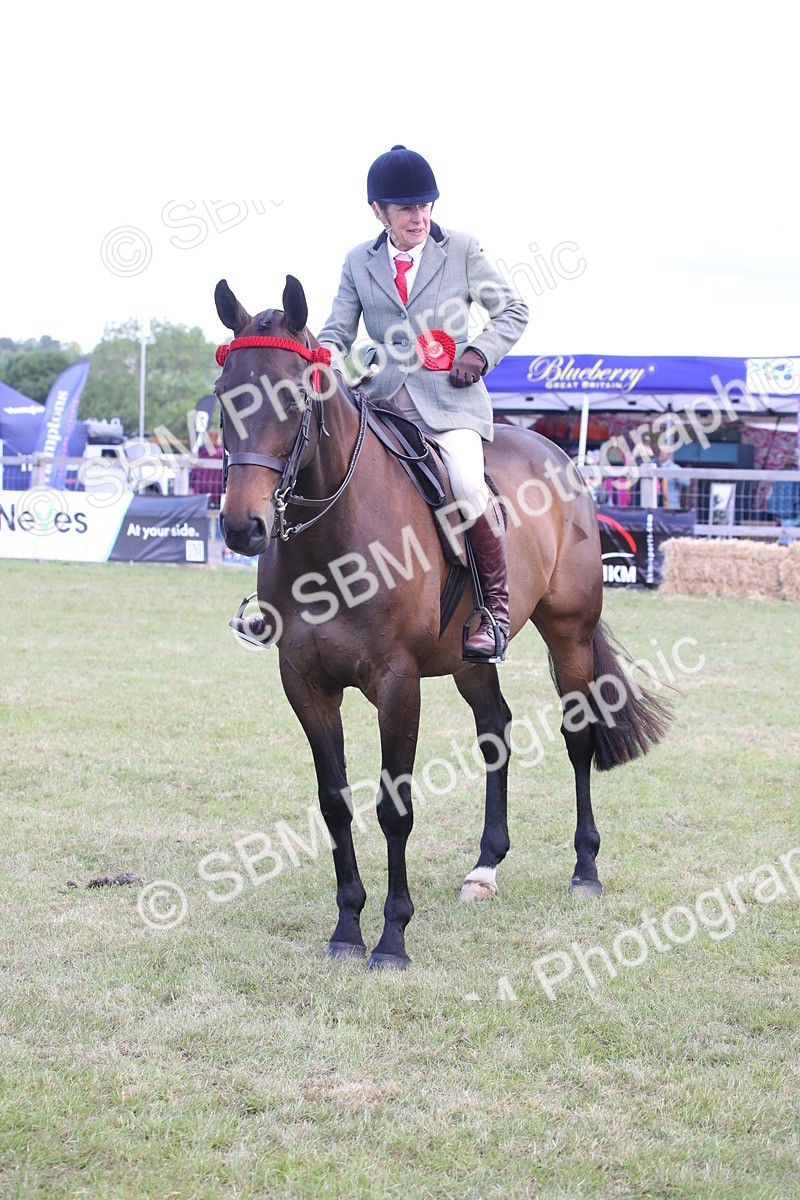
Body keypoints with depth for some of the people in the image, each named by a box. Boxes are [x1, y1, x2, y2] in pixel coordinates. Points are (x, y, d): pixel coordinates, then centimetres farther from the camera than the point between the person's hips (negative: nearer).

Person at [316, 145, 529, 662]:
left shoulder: (462, 250, 4)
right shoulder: (359, 262, 10)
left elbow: (513, 310, 9)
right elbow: (338, 331, 10)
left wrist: (480, 352, -8)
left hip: (449, 394, -3)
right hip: (382, 396, 4)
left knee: (467, 485, -28)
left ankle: (497, 606, -12)